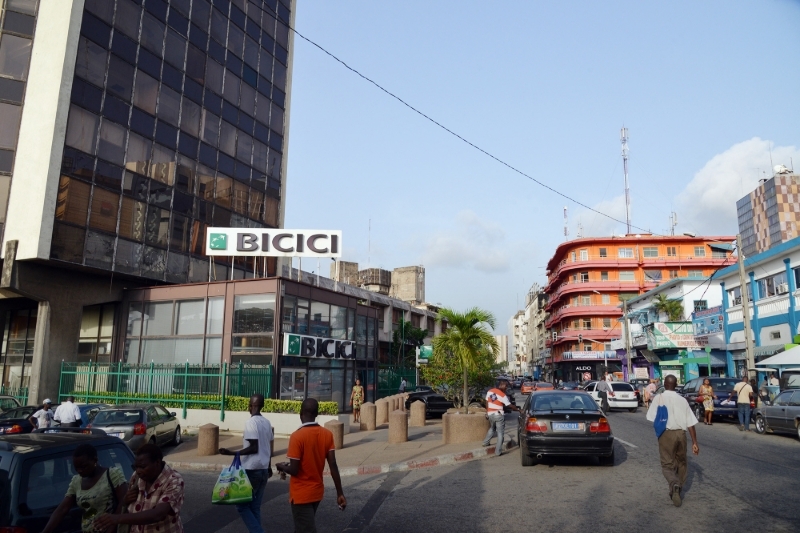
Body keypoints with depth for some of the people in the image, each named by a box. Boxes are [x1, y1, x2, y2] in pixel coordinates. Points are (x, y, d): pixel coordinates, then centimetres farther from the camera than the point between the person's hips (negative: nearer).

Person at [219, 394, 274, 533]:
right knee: (255, 507, 12)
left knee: (242, 505, 3)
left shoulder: (251, 422, -14)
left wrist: (232, 453, -20)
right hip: (263, 470, 7)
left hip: (251, 470, -7)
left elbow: (254, 448, -20)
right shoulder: (267, 422, 9)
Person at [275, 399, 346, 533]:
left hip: (301, 494, -6)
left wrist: (281, 467, 1)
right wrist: (340, 493, -3)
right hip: (317, 492, 7)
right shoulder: (327, 434, -5)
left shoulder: (297, 436, -21)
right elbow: (333, 466, -7)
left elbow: (294, 470, -20)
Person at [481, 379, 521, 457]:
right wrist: (518, 410, 2)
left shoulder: (489, 391, 3)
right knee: (500, 433, 3)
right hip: (499, 415, -6)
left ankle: (485, 443, 40)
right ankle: (498, 452, 1)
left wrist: (487, 413, 19)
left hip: (490, 414, 6)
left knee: (492, 429, 31)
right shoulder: (503, 395, -14)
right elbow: (510, 406, -11)